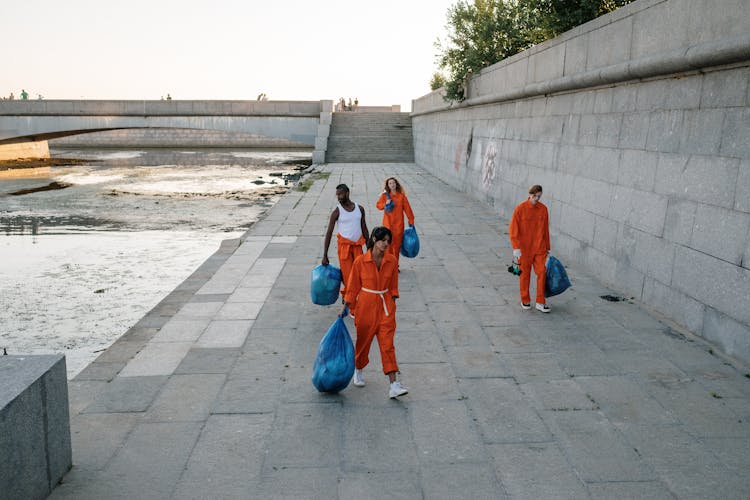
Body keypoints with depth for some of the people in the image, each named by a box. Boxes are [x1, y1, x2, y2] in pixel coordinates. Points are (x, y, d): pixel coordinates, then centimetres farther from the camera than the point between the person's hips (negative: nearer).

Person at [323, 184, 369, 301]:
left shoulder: (359, 209, 4)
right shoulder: (337, 211, -7)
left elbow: (364, 228, 13)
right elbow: (329, 232, -8)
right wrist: (325, 255, -14)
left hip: (358, 245, 3)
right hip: (344, 245, -3)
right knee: (347, 275, -3)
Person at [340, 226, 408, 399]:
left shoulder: (391, 261, -2)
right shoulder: (361, 261, -9)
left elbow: (393, 286, 8)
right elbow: (353, 286, -1)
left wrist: (392, 305, 7)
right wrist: (346, 306, -2)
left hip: (385, 307, 1)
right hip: (365, 306, -1)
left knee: (388, 344, -5)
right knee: (363, 342, 14)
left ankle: (393, 385, -8)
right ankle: (358, 371, 42)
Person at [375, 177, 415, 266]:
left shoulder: (401, 196, 1)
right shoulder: (384, 195, 1)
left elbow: (407, 208, 3)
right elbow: (378, 205, 6)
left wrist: (411, 221, 3)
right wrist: (385, 204, -14)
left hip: (398, 223, 1)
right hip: (388, 223, -1)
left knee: (397, 245, 6)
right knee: (389, 243, -5)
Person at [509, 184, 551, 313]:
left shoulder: (543, 209, 2)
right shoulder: (520, 209, -9)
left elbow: (546, 230, 10)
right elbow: (513, 230, -9)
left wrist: (548, 248, 14)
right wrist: (516, 248, -16)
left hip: (539, 248, 3)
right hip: (524, 249, -3)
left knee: (542, 273, -2)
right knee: (525, 274, 8)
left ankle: (540, 303, 6)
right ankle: (525, 300, 23)